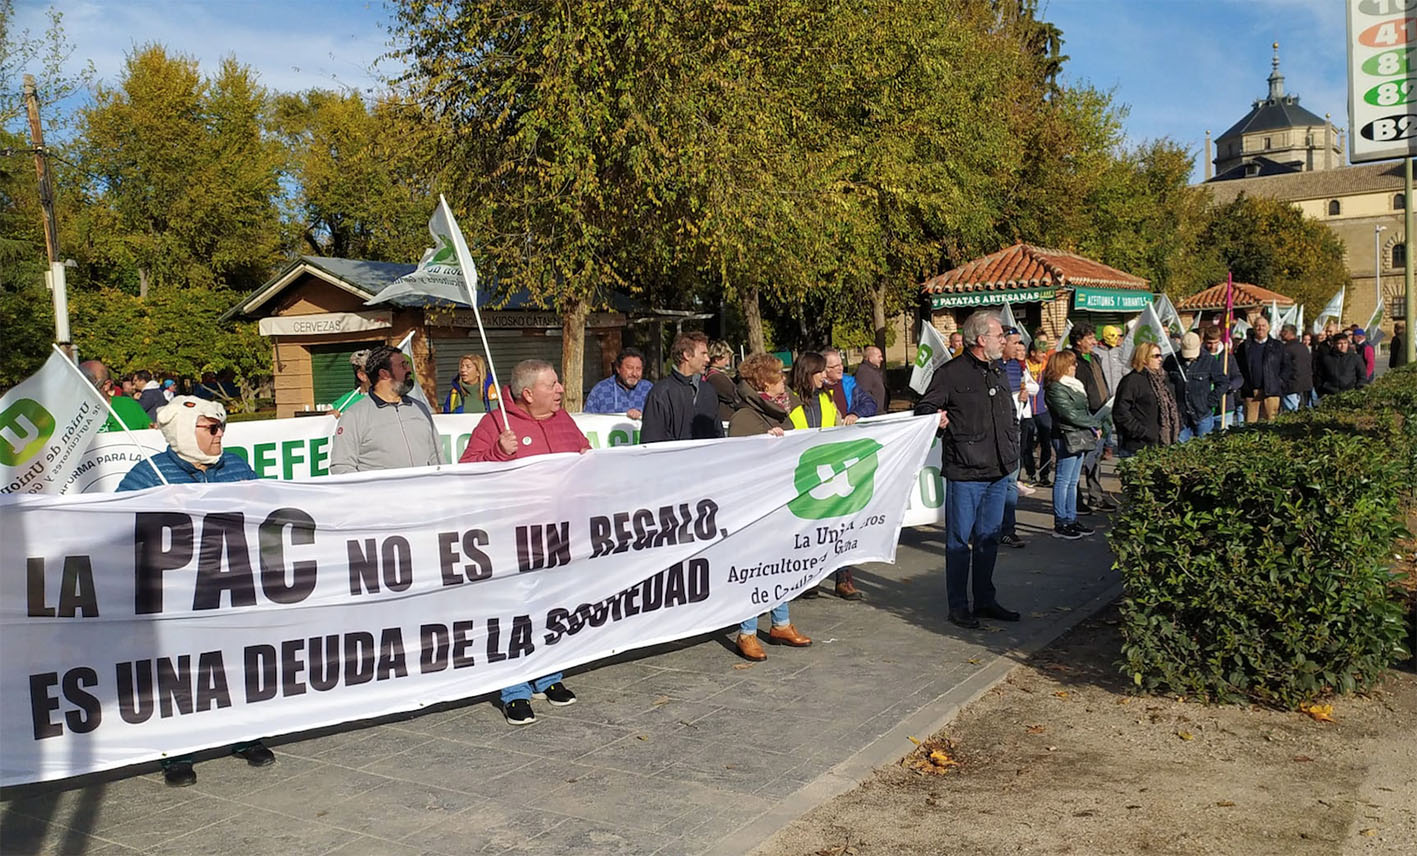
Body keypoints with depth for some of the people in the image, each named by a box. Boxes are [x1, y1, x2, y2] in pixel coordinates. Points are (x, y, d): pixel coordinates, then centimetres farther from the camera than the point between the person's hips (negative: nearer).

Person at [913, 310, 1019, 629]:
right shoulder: (951, 373, -8)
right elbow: (923, 407, -5)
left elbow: (1012, 418, 25)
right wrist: (935, 417, -26)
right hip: (965, 473, -7)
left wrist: (1012, 453, 16)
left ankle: (985, 600, 26)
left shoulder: (999, 374, 16)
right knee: (959, 540, 1)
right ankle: (958, 606, 10)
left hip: (998, 472, 7)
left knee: (989, 538, 14)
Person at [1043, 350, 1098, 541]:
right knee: (1063, 481, -5)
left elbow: (1084, 410, 19)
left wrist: (1094, 425, 1)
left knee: (1073, 482, 12)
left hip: (1080, 437, 9)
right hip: (1067, 437, -9)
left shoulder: (1074, 385, 18)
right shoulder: (1056, 389, -12)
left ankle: (1071, 520, 18)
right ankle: (1060, 524, -1)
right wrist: (1096, 424, -7)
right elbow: (1070, 415, -16)